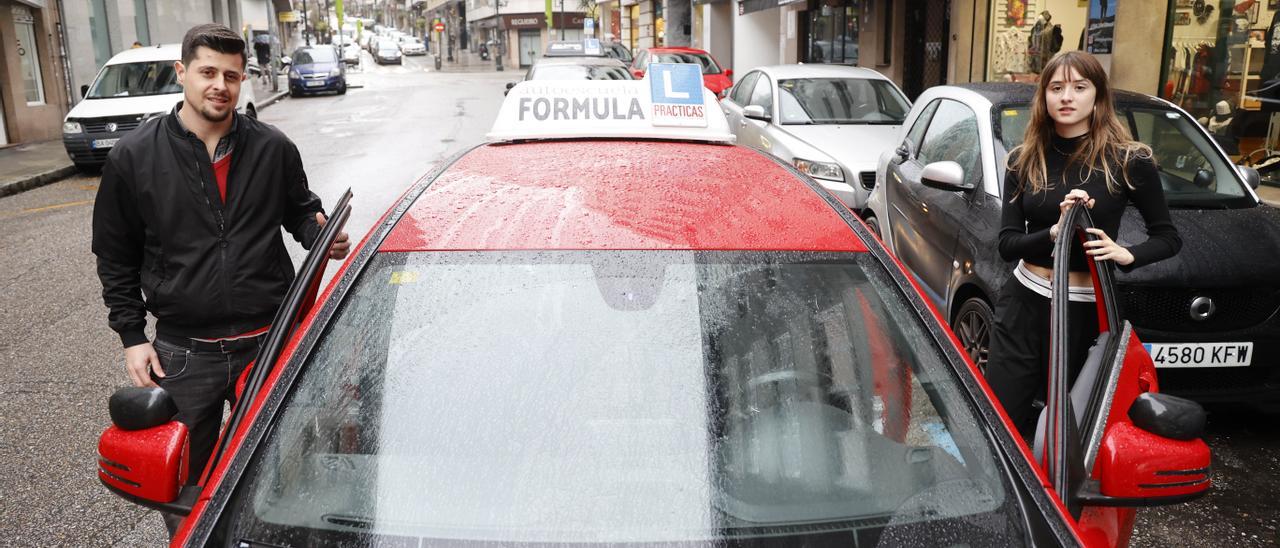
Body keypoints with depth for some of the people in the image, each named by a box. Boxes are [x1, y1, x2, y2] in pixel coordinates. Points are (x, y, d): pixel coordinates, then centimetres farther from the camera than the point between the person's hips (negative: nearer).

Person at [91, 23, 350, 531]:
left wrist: (321, 233, -9)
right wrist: (132, 336, 1)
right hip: (182, 354, 0)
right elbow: (115, 258, 5)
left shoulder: (274, 148, -2)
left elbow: (301, 211, 15)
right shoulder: (133, 157, -3)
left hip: (270, 342, 1)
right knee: (182, 485, 13)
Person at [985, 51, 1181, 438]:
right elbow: (1007, 244, -2)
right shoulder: (1024, 160, 3)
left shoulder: (1128, 161, -5)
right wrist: (1055, 232, -20)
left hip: (1083, 311, -2)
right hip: (1023, 303, 2)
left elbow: (1169, 238, 2)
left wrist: (1126, 255, -18)